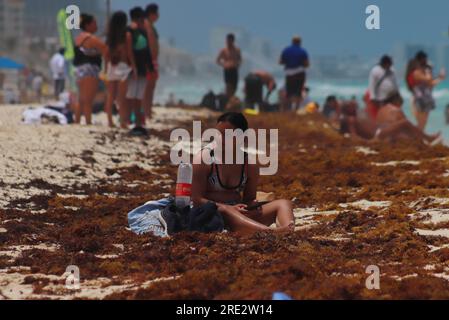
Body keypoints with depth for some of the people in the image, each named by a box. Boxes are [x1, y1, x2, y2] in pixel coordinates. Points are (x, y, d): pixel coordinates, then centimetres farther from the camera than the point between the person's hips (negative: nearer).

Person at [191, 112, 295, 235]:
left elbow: (249, 199, 13)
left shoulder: (249, 164, 6)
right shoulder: (204, 158, -6)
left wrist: (251, 206, -14)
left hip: (240, 215, 5)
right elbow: (197, 200, -10)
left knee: (283, 204, -12)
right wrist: (230, 209, -23)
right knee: (223, 211, -40)